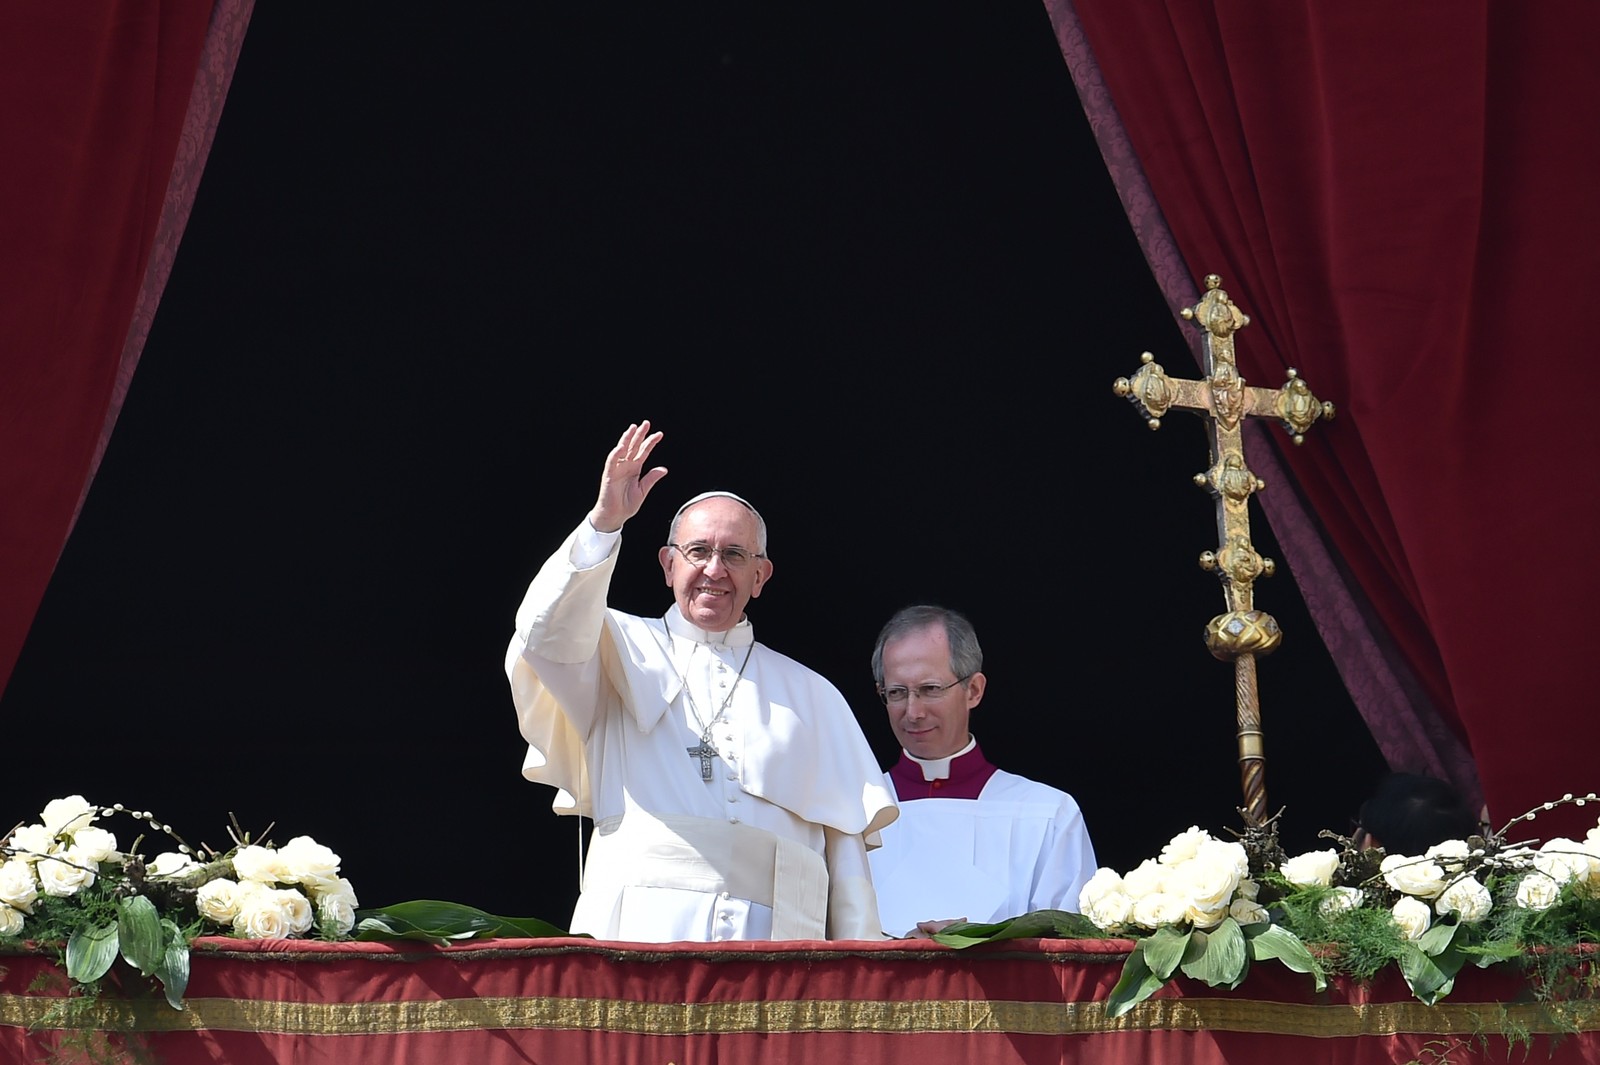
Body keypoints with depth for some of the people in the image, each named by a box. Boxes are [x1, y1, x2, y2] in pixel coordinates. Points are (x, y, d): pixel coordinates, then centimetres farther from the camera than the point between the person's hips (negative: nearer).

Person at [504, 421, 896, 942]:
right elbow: (548, 634, -3)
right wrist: (605, 523, -13)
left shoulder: (811, 695, 24)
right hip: (640, 931, -1)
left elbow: (846, 841, 17)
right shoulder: (626, 651, 20)